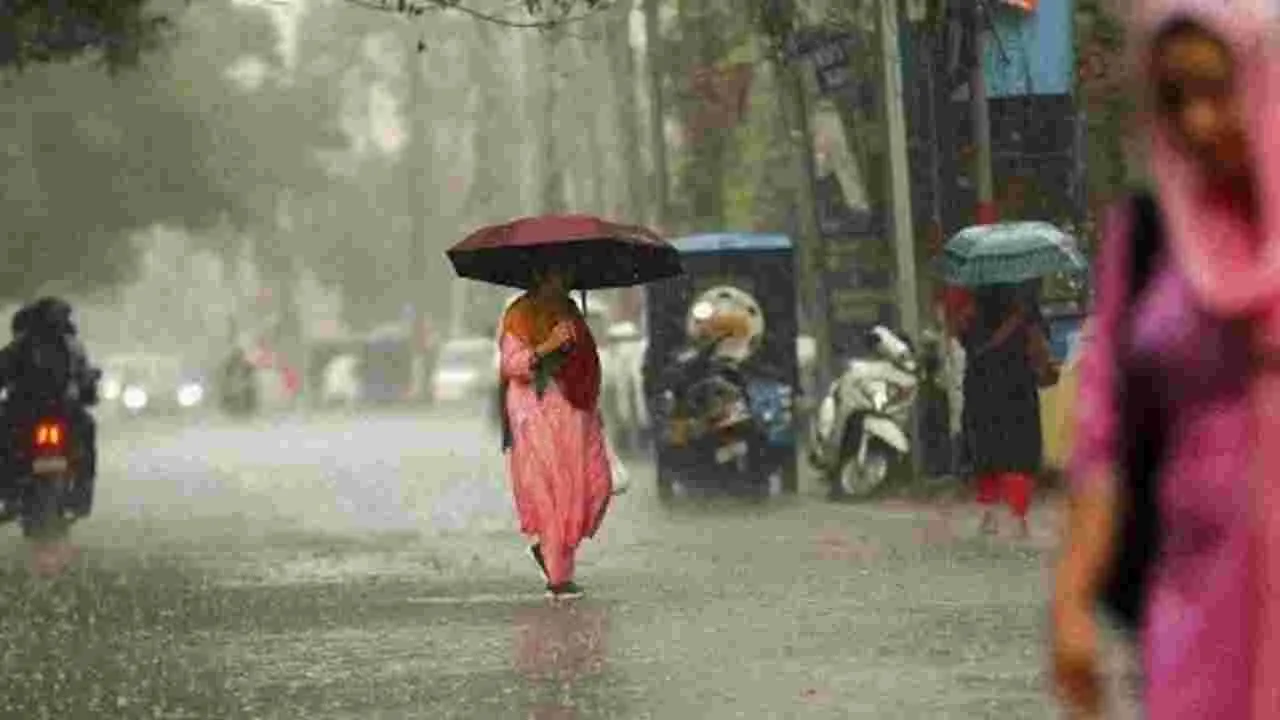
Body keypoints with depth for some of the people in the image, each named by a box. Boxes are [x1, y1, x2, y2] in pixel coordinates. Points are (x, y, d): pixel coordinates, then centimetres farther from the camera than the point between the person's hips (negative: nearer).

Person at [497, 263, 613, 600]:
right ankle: (559, 578, -3)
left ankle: (547, 545, 17)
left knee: (596, 483, -3)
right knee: (551, 492, -7)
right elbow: (510, 363, -13)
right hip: (538, 411, -7)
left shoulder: (570, 312, 18)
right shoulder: (521, 315, -4)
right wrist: (547, 346, -26)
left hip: (573, 412, 7)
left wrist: (593, 410, 17)